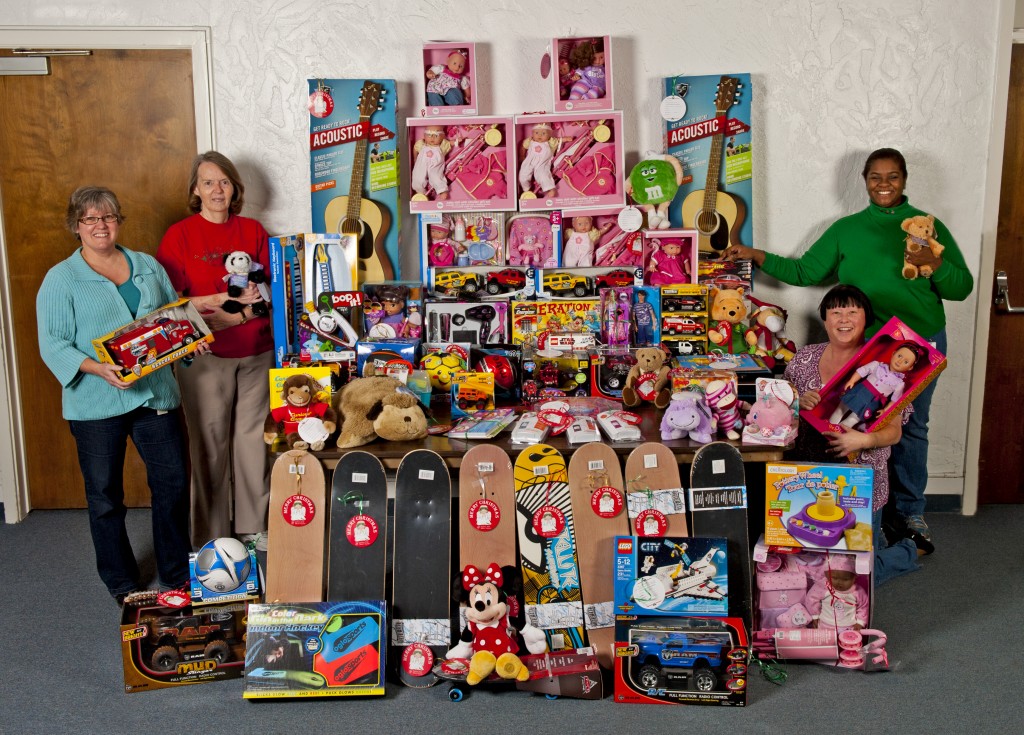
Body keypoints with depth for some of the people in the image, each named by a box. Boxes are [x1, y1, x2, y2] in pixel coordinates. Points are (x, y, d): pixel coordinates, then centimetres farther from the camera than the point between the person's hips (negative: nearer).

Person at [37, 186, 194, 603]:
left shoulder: (148, 266, 10)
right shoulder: (61, 279, -3)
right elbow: (54, 345, -8)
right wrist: (98, 369, -24)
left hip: (154, 395, 3)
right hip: (96, 403, -3)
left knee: (172, 483, 7)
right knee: (105, 497, 9)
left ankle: (177, 573, 25)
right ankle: (121, 584, 27)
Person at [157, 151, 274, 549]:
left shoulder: (252, 230, 10)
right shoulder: (179, 235, -1)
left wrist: (257, 298, -7)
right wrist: (224, 299, -15)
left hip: (256, 352, 3)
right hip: (205, 355, -3)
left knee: (253, 438, 7)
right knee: (209, 444, 2)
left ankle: (253, 526, 22)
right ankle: (211, 538, 15)